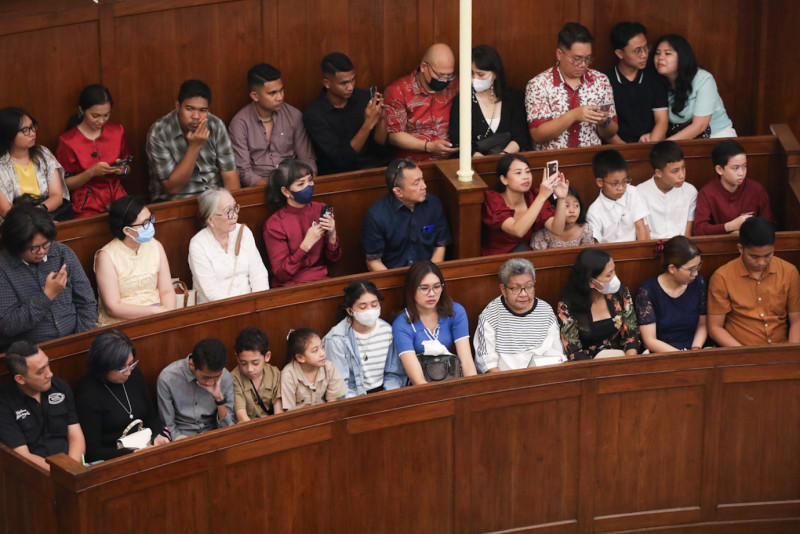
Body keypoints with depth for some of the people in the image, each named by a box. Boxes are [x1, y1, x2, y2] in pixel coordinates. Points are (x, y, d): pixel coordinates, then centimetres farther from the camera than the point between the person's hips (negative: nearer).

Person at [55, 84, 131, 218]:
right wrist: (91, 172, -16)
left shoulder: (117, 131, 10)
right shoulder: (68, 141, -3)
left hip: (118, 200, 4)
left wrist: (122, 170, -2)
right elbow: (65, 184, -1)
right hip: (87, 209, -4)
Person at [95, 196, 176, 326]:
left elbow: (167, 291, 7)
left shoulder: (155, 246, 8)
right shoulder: (106, 257, -9)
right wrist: (155, 311, -19)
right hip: (119, 321, -6)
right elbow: (113, 308, -13)